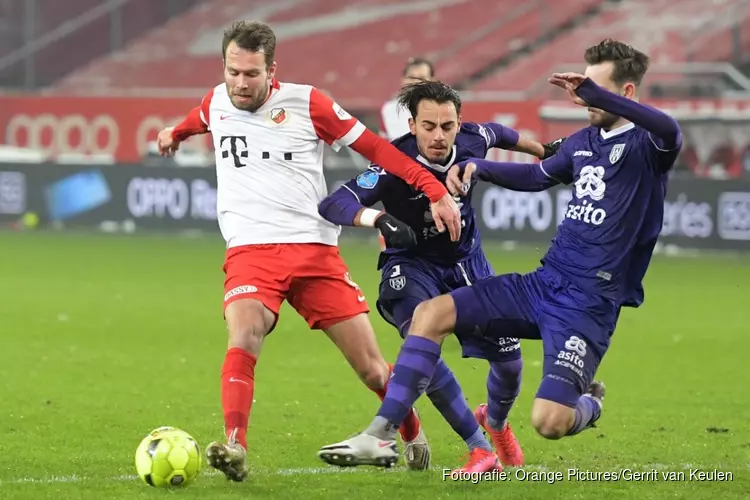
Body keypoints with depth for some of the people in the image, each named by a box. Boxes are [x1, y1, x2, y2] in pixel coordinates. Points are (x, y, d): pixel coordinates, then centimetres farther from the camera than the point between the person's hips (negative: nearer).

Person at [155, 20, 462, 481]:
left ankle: (414, 435, 29)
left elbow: (375, 147, 1)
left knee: (372, 369, 1)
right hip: (251, 252, 1)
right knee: (244, 338, -31)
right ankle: (235, 448, -38)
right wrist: (176, 133, 58)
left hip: (315, 251, -1)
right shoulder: (216, 103, 9)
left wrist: (435, 191, -6)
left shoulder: (306, 103, -1)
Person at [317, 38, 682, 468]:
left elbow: (670, 132, -35)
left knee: (549, 422, -19)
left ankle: (588, 404, 20)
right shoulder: (584, 142, 13)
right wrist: (477, 168, 16)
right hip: (543, 283, 8)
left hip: (590, 304, -8)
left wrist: (597, 94, -36)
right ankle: (382, 435, -4)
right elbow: (538, 176, 31)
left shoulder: (644, 145, -10)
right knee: (431, 313, -4)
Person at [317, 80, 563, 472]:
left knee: (509, 359, 4)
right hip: (412, 266, -4)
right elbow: (332, 204, -39)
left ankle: (496, 421, 41)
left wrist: (543, 151, 27)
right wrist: (379, 219, -57)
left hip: (466, 261, 4)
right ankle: (481, 449, -15)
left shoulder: (471, 141, -16)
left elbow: (498, 133, 10)